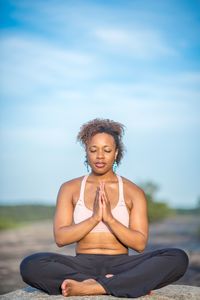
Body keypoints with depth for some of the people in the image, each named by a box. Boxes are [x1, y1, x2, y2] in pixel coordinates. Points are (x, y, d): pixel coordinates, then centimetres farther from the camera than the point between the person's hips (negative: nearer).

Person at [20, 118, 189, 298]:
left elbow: (140, 244, -1)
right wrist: (94, 217, -15)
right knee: (30, 265, -30)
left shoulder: (134, 192, 7)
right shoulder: (70, 189, 9)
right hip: (83, 265, 0)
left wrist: (109, 218, -15)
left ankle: (92, 287, -29)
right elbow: (60, 238, -1)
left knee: (178, 258, -25)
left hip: (121, 265, 0)